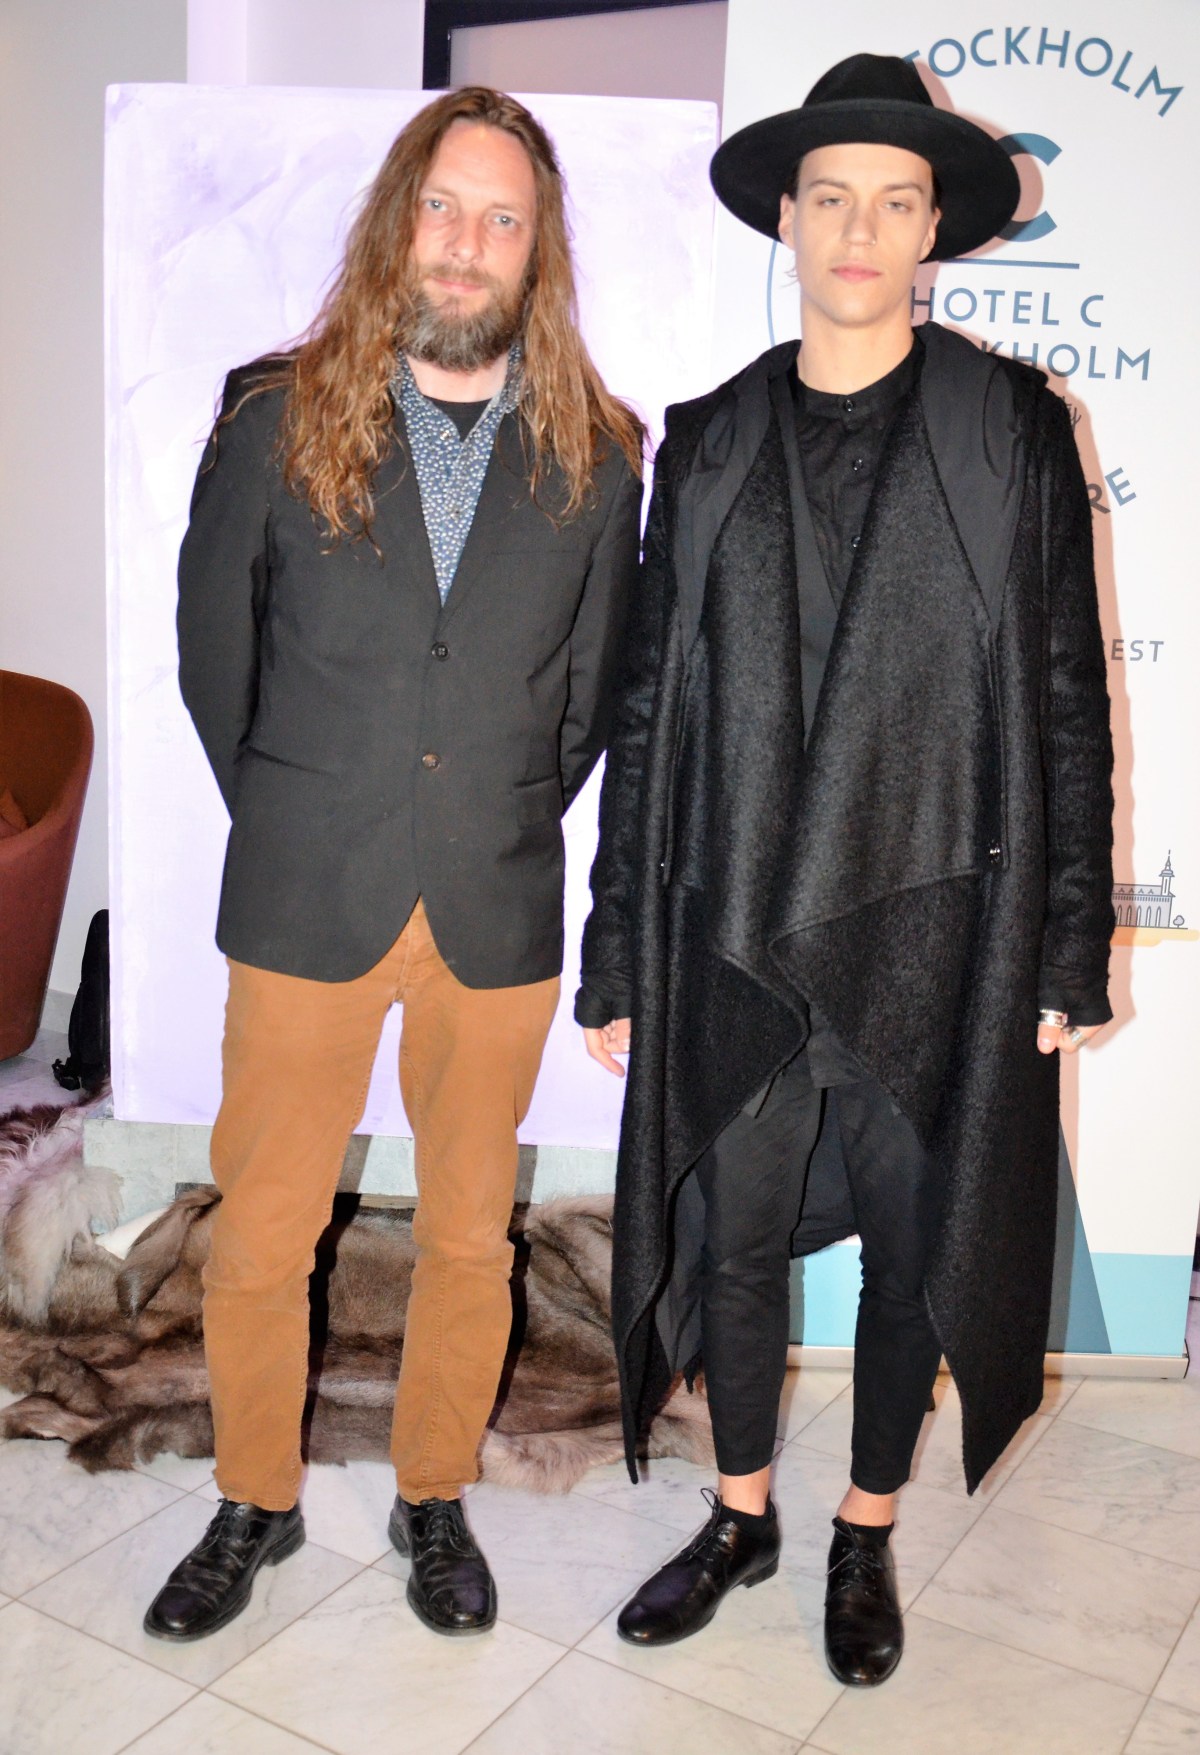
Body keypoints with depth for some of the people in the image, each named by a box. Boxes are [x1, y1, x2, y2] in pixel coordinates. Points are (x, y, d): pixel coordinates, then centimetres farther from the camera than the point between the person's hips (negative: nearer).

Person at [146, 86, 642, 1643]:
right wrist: (285, 820, 10)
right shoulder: (275, 417, -2)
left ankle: (435, 1497, 36)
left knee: (469, 1235, 13)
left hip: (503, 912, 1)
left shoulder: (598, 452, 1)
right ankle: (257, 1503, 34)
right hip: (305, 904, 0)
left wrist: (516, 823, 9)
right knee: (260, 1236, 9)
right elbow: (213, 651, 7)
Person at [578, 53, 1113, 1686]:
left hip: (932, 933, -1)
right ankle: (741, 1517, 38)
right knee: (732, 1240, 13)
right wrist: (617, 961, 3)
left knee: (911, 1242, 12)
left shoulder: (1011, 426, 1)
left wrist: (1067, 954, -5)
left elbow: (1066, 702, -1)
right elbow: (647, 713, 4)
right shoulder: (707, 442, 6)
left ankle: (866, 1539, 36)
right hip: (737, 934, 2)